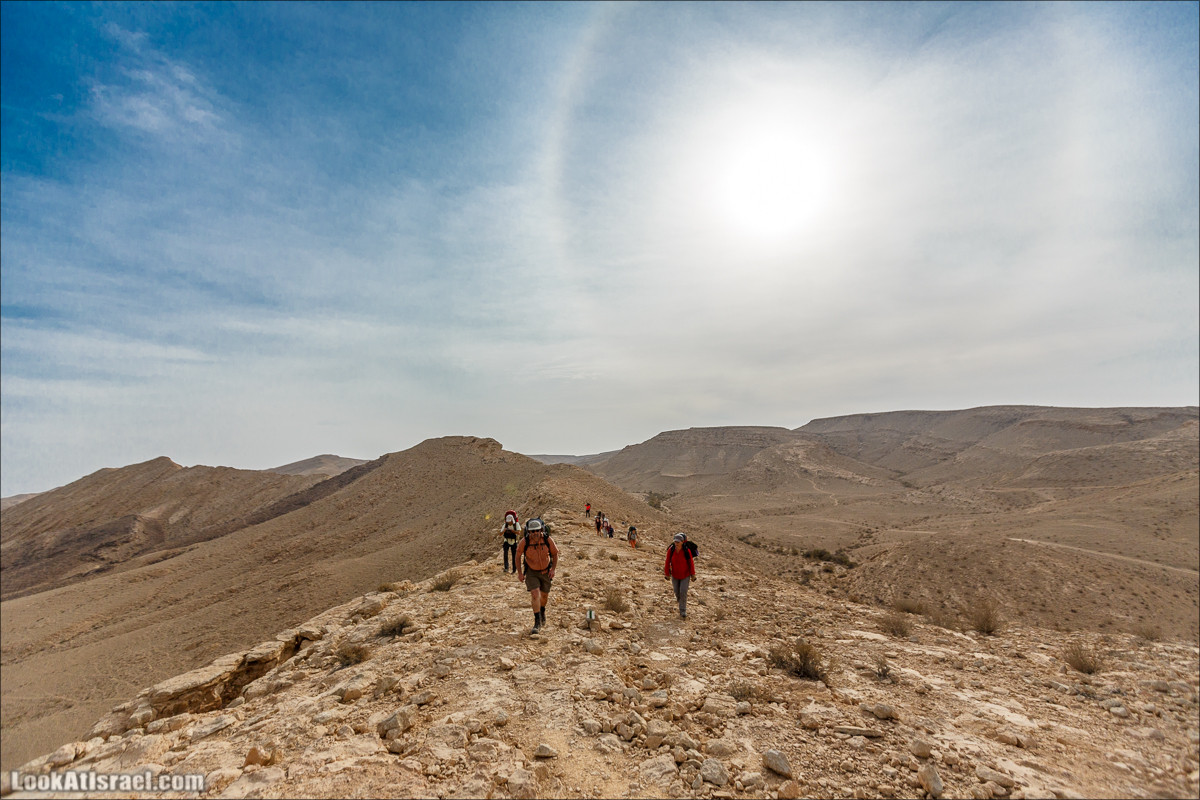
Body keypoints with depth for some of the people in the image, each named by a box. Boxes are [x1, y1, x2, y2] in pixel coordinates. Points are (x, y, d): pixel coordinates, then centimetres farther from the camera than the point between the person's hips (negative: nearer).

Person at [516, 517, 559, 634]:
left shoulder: (548, 540, -22)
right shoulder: (524, 542, -24)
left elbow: (555, 554, -4)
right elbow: (518, 555, -5)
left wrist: (553, 569, -12)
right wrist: (519, 573, -3)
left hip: (545, 571, 2)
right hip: (531, 572, -2)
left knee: (544, 595, 17)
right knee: (535, 594, -18)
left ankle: (542, 611, 49)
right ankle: (537, 622, -4)